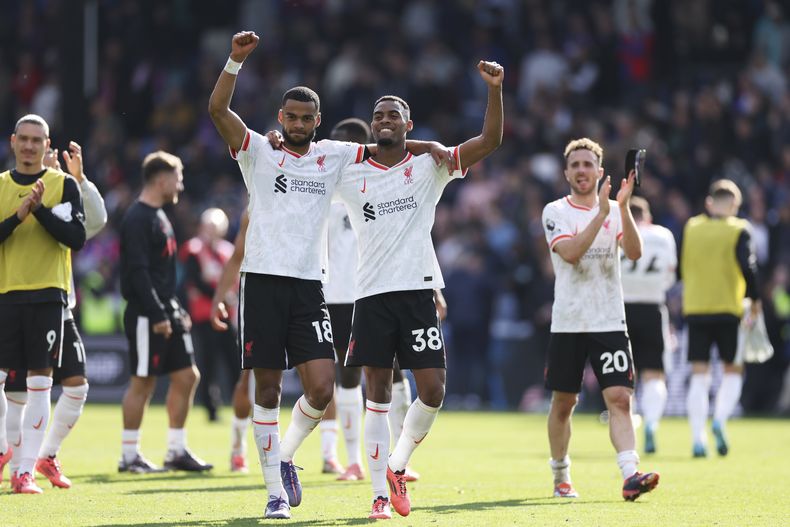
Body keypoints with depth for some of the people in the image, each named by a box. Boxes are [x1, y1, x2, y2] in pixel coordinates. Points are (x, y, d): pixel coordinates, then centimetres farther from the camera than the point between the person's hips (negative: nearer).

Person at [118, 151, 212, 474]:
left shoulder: (159, 216, 18)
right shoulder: (138, 219, -13)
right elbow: (138, 271, -20)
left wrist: (177, 310, 20)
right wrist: (157, 315, -22)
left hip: (166, 312, 10)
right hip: (146, 316, -10)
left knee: (187, 376, 7)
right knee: (142, 382, -5)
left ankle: (177, 451, 13)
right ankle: (129, 456, 3)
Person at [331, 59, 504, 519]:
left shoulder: (429, 167, 5)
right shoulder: (350, 176, 8)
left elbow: (491, 140, -3)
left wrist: (495, 89, -16)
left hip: (419, 290, 0)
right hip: (372, 293, 0)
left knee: (433, 390, -6)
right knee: (378, 395, 1)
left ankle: (398, 465, 17)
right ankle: (381, 493, 5)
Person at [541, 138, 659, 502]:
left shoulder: (616, 211, 7)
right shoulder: (555, 212, 0)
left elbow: (634, 252, -10)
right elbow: (570, 252, -18)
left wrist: (623, 208, -21)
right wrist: (601, 213, -23)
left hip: (609, 322, 1)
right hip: (568, 322, -1)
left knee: (619, 399, -12)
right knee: (563, 403, 8)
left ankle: (630, 476, -22)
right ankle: (560, 477, 23)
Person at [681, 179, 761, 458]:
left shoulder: (691, 228, 6)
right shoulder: (738, 230, -5)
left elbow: (682, 268, 11)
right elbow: (747, 266, -14)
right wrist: (755, 299, -3)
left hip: (694, 308, 3)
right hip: (728, 309, -3)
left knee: (699, 375, 4)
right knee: (733, 370, 11)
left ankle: (698, 439, -4)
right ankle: (720, 420, -13)